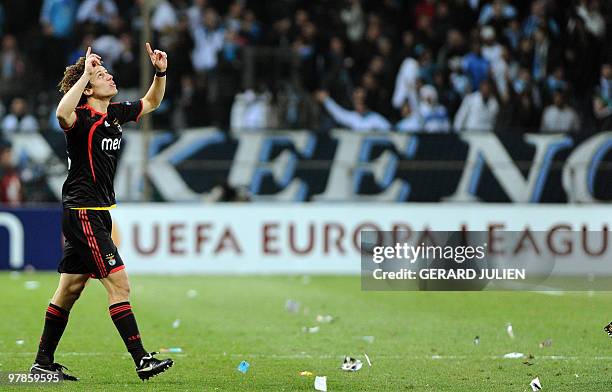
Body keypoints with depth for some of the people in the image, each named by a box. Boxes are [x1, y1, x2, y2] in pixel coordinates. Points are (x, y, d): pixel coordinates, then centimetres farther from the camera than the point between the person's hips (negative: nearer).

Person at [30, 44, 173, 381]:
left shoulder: (115, 114, 9)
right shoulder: (83, 118, -15)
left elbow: (151, 102, 26)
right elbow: (62, 114, -40)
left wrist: (160, 72, 8)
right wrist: (85, 73, -35)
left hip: (98, 212, 9)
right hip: (83, 212, -9)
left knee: (69, 290, 12)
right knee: (118, 284, -13)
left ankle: (43, 363, 18)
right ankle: (141, 360, -14)